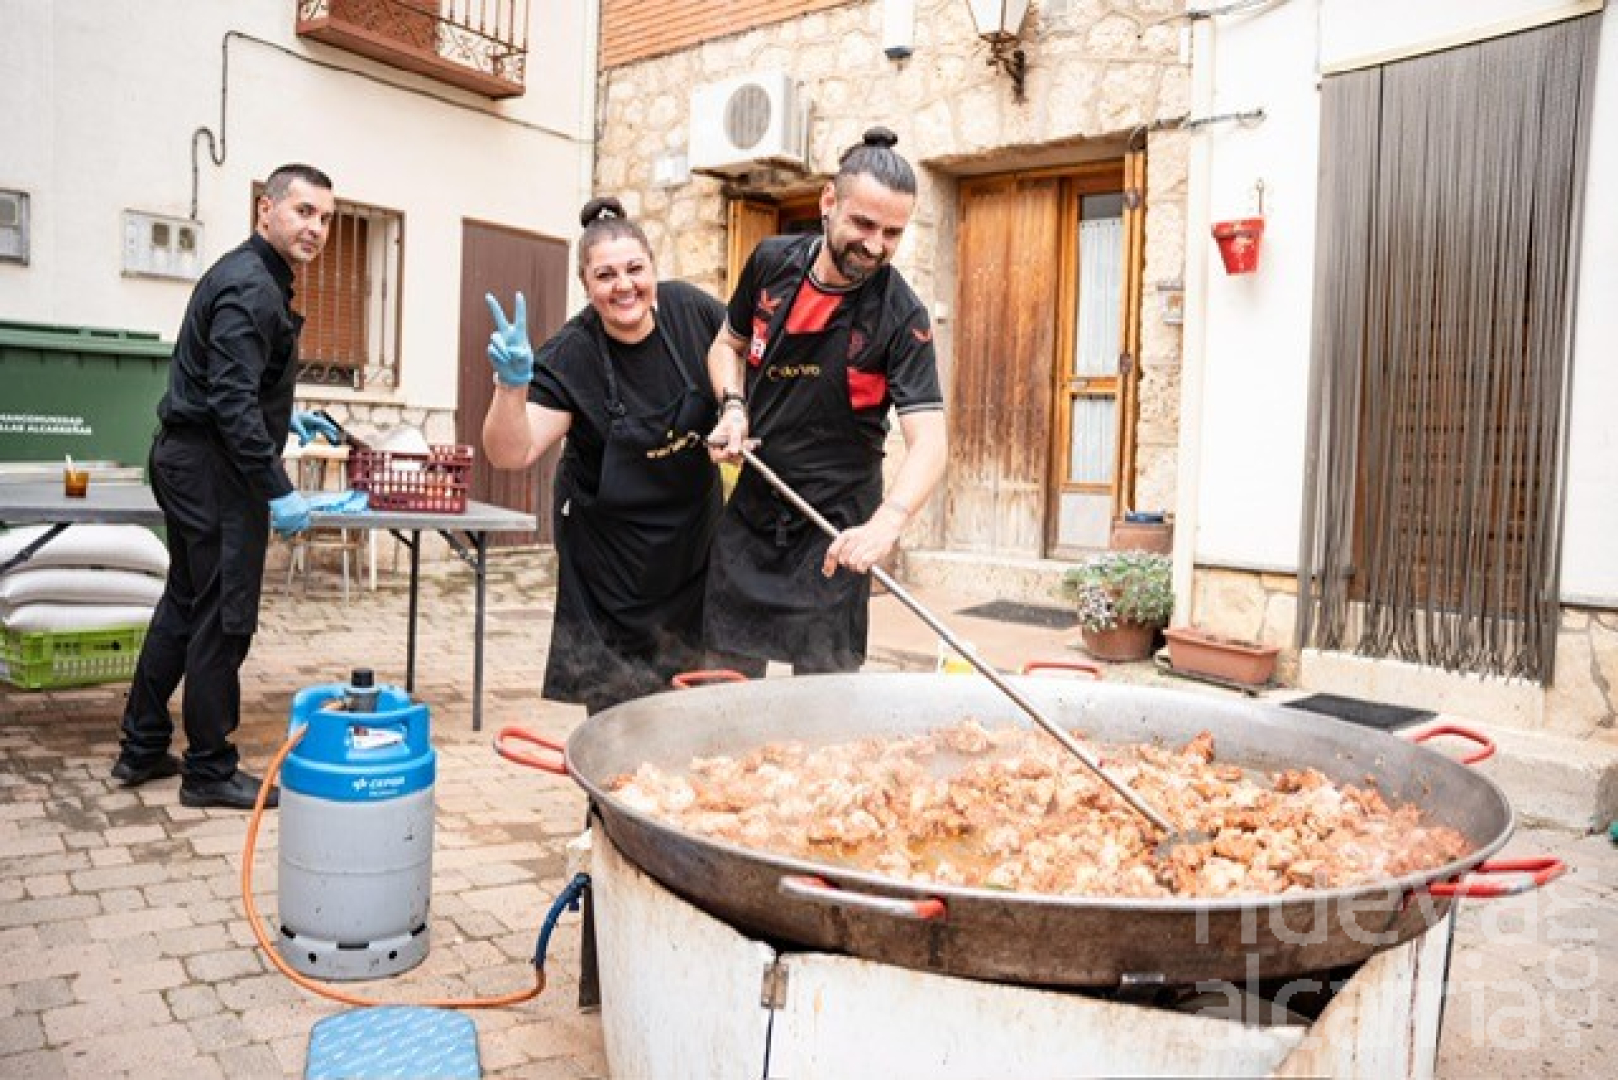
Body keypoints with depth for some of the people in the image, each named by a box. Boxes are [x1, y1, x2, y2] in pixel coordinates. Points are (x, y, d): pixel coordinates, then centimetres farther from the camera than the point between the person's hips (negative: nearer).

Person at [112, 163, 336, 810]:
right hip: (215, 467, -11)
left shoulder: (253, 278, 15)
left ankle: (142, 750, 28)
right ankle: (210, 771, 9)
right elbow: (232, 400, -25)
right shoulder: (251, 288, -17)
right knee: (223, 618, -3)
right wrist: (278, 491, -24)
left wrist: (285, 420, 31)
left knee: (184, 605, 17)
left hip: (186, 460, 11)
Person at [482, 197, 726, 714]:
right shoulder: (570, 358, -21)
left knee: (692, 687, 16)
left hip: (695, 524, 4)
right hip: (610, 546, -3)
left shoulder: (690, 309, -13)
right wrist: (512, 384, -44)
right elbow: (512, 453, -27)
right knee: (617, 696, 2)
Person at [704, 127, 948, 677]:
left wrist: (887, 521, -41)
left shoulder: (901, 317, -15)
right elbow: (727, 345, 14)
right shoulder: (771, 262, -3)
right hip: (751, 506, 4)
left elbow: (929, 439, -23)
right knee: (727, 675, 13)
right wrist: (732, 407, -6)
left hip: (834, 527, -4)